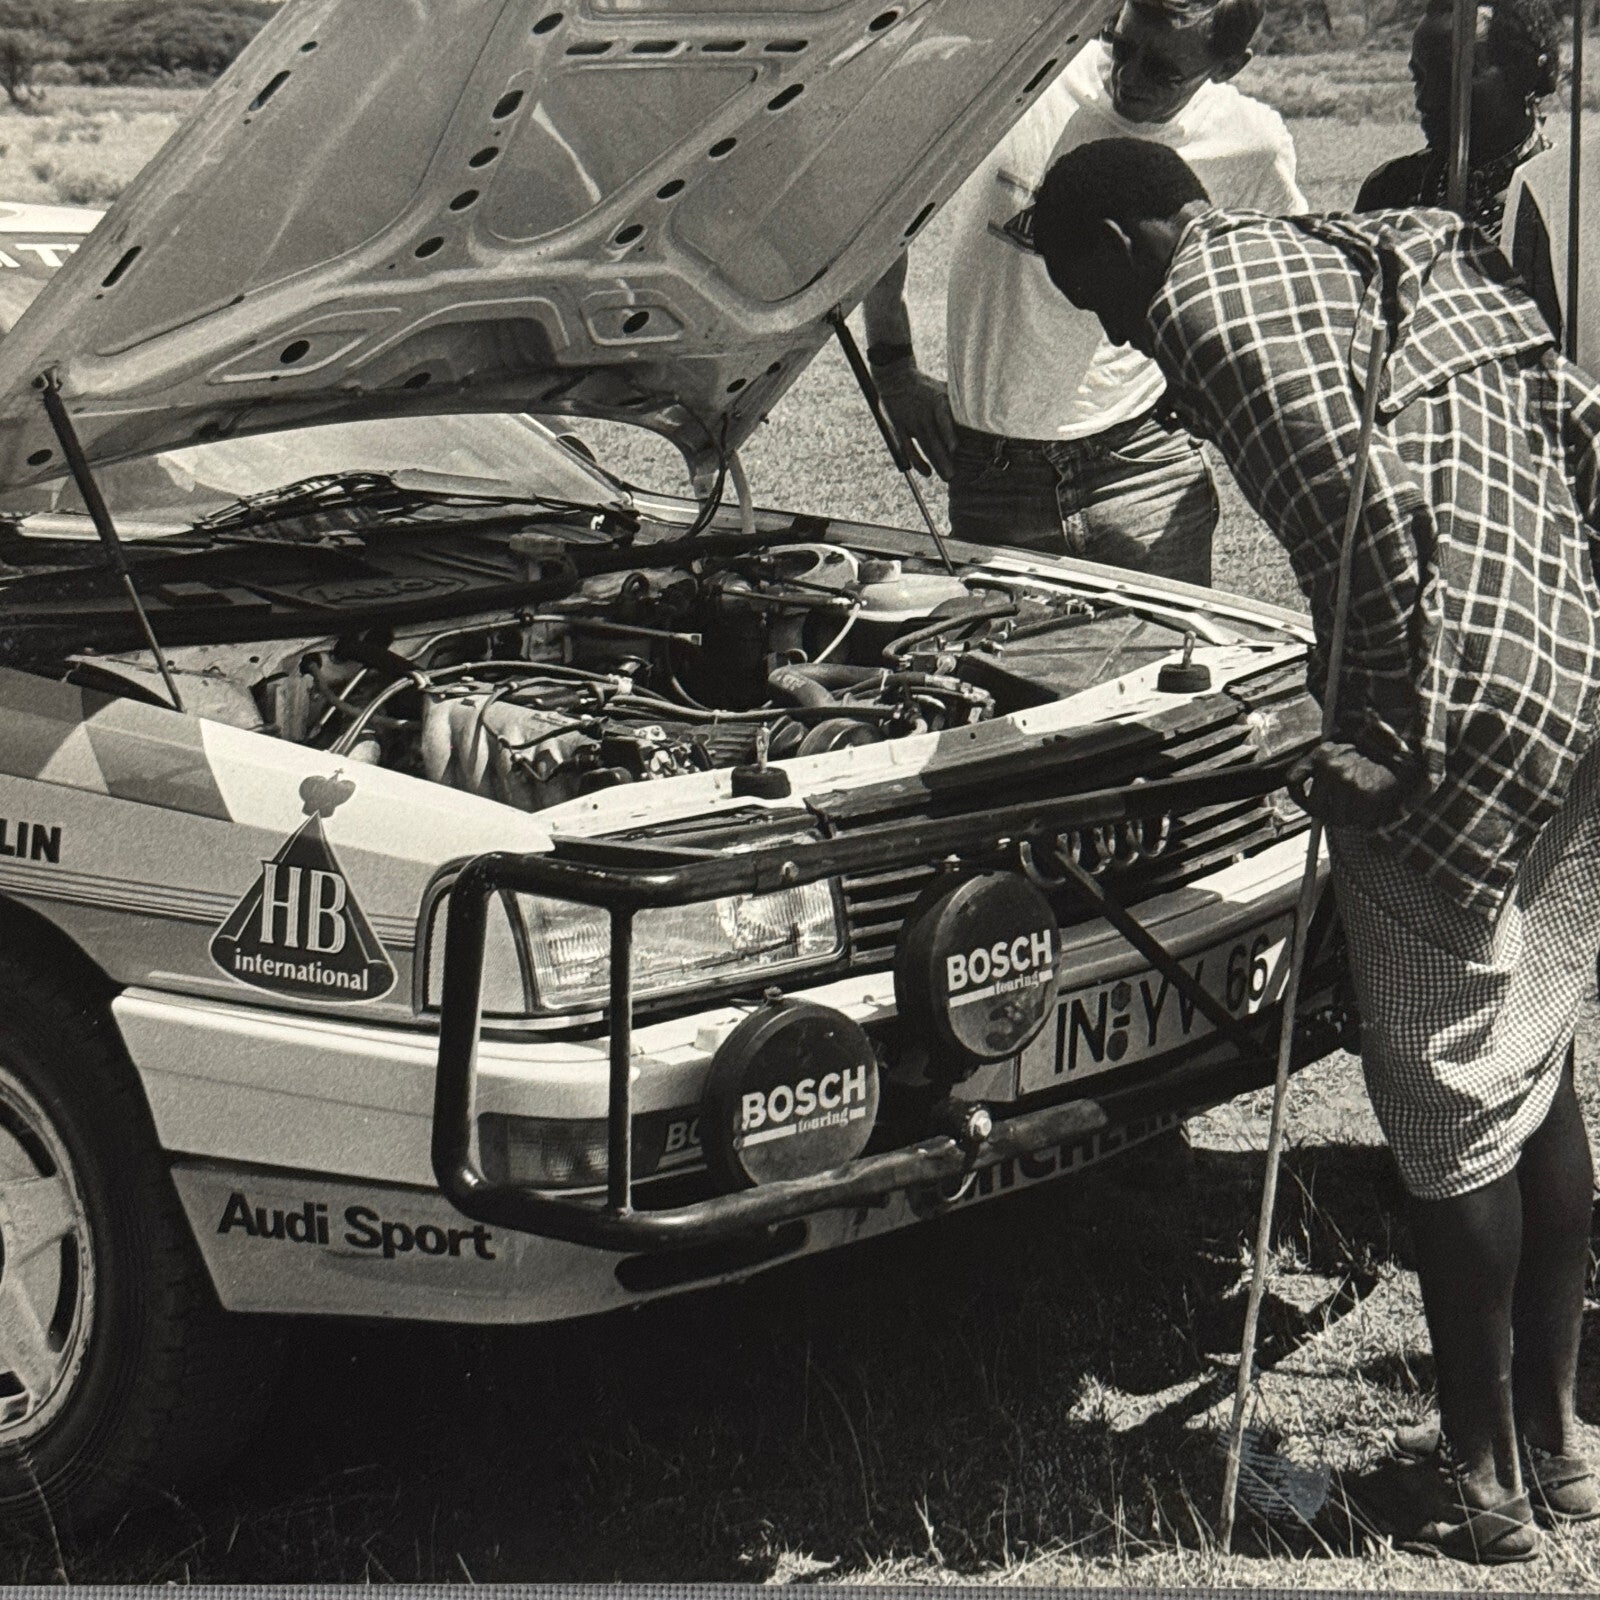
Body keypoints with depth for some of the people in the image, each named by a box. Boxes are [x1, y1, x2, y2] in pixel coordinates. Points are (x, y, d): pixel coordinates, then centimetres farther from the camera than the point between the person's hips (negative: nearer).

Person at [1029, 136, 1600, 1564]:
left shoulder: (1217, 290, -4)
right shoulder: (1395, 257, 24)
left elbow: (1359, 499, -18)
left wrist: (1392, 731, -17)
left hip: (1472, 700, -9)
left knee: (1453, 1102, 1)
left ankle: (1482, 1479, 11)